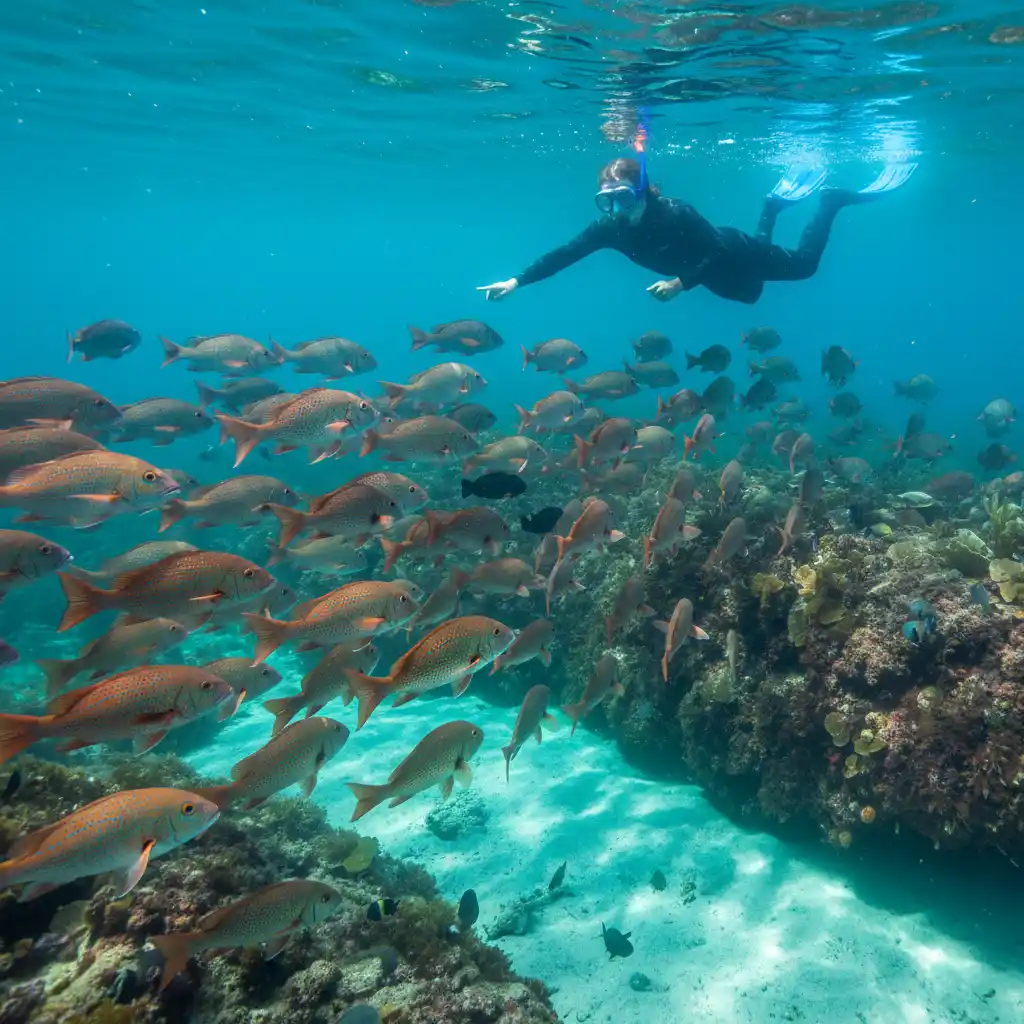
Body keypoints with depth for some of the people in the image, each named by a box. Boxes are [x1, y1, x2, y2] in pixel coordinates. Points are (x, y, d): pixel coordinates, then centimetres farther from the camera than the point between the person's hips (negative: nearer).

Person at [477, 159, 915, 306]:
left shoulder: (676, 214, -40)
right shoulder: (610, 227, -25)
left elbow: (716, 253, -35)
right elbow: (563, 254, -27)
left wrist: (679, 282, -49)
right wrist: (516, 281, -35)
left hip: (736, 257, -6)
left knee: (802, 264, 12)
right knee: (755, 285, 34)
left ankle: (830, 199, 32)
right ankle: (774, 204, 47)